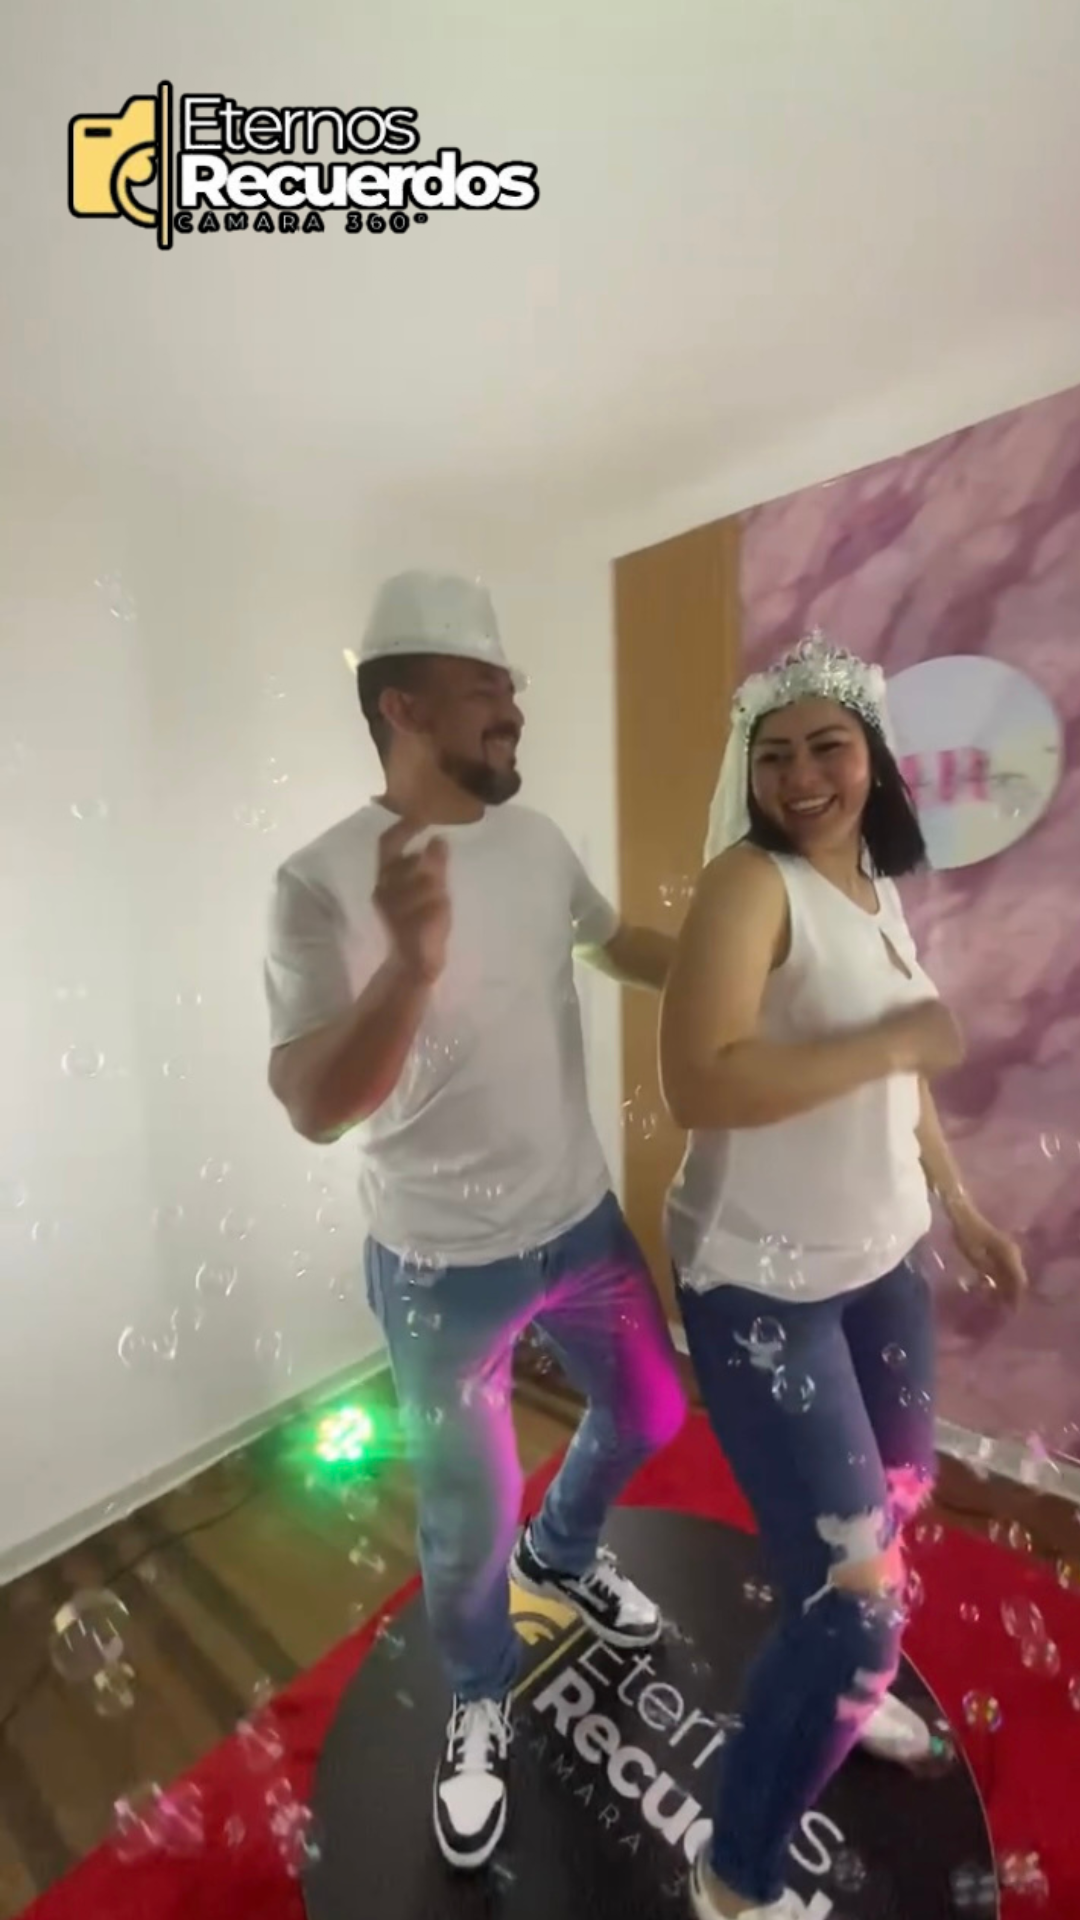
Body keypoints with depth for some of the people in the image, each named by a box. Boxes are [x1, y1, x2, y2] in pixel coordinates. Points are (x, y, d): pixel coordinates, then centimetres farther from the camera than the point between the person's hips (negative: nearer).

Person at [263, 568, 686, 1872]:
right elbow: (312, 1108, -25)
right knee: (468, 1515, 17)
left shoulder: (537, 839, -2)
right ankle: (479, 1703, 53)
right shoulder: (324, 881, -20)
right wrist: (407, 966, -42)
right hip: (443, 1267, -5)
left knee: (649, 1414, 26)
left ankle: (562, 1553, 59)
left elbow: (615, 941, 15)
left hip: (581, 1220, 6)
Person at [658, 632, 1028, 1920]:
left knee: (897, 1500, 28)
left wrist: (965, 1211, 18)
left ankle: (839, 1688, 60)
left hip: (880, 1256, 9)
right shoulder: (749, 882, -19)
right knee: (852, 1598, -3)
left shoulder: (878, 885, 6)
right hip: (762, 1283, -8)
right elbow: (694, 1086, -31)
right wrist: (893, 1043, -25)